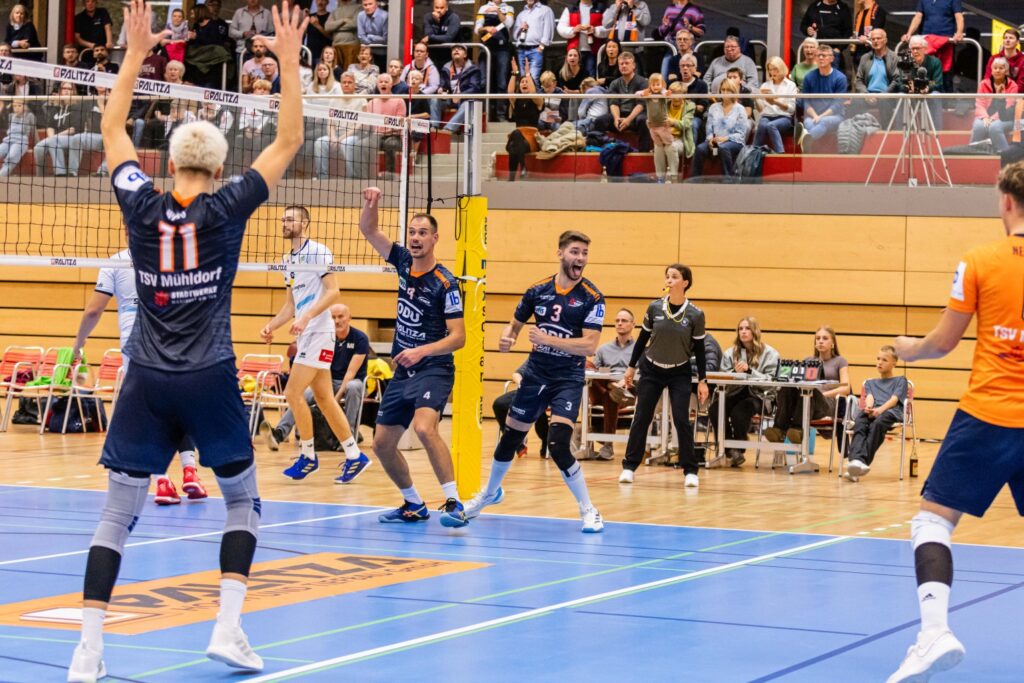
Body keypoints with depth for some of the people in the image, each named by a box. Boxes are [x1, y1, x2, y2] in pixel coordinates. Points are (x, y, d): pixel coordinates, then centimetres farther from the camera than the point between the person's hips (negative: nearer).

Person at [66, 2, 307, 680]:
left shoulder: (142, 205, 0)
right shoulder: (226, 210, -5)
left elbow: (112, 128, 14)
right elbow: (289, 142, 1)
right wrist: (289, 60, 2)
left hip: (146, 382, 2)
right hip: (210, 381, -1)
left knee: (118, 512, 3)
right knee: (243, 501, 16)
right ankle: (229, 627, 4)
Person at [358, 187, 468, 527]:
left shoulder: (445, 283, -14)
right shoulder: (404, 261, 4)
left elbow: (458, 337, -15)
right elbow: (368, 230, 9)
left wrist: (422, 351, -28)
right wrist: (371, 203, -11)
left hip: (433, 369, -7)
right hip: (402, 371, 7)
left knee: (423, 426, -32)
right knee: (382, 443, 6)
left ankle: (454, 504, -30)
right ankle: (414, 505, 24)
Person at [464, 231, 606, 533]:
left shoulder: (592, 298, -11)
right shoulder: (538, 290, 1)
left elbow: (589, 345, -19)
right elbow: (515, 324, 14)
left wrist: (548, 340, -29)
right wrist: (506, 338, -10)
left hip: (568, 380, -4)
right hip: (535, 375, 4)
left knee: (558, 446, -20)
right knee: (510, 438, 16)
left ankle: (588, 510, -6)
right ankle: (490, 492, 43)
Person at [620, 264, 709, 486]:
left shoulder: (695, 315, -11)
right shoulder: (654, 308, -7)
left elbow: (699, 349, -4)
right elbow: (643, 338, 4)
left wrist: (702, 380, -5)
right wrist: (632, 367, 6)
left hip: (680, 373, -2)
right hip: (651, 370, 2)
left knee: (681, 419, -9)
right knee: (641, 418, 0)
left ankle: (690, 471, 1)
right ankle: (629, 466, 9)